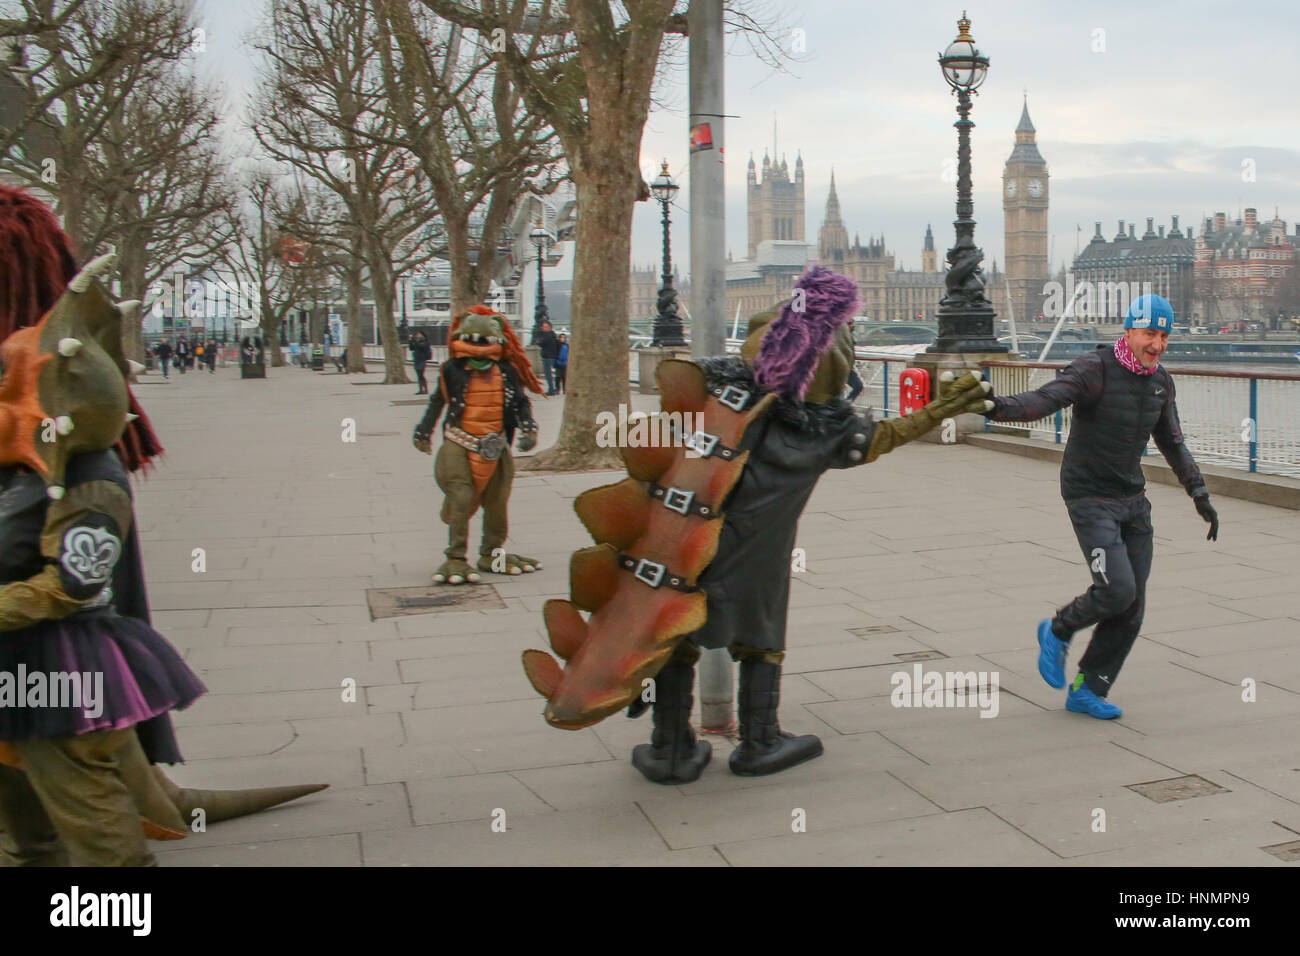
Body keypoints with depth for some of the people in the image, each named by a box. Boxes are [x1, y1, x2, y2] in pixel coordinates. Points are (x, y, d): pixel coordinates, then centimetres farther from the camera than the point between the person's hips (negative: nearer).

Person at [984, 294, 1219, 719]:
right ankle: (1057, 632, 12)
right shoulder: (1095, 369, -15)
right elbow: (1046, 398, -30)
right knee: (1117, 590, -19)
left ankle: (1087, 691, 17)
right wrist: (1001, 407, -50)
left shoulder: (1161, 380, 8)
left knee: (1132, 606, 4)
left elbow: (1172, 442, 20)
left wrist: (1200, 495, 19)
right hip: (1089, 499, -7)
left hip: (1133, 500, 7)